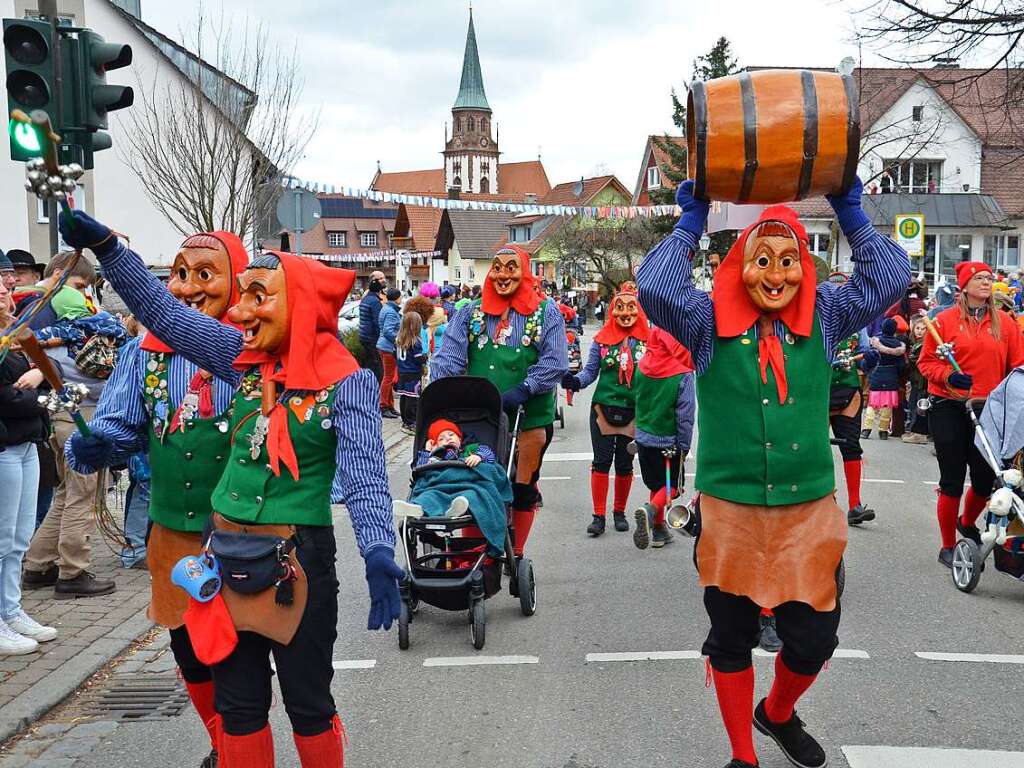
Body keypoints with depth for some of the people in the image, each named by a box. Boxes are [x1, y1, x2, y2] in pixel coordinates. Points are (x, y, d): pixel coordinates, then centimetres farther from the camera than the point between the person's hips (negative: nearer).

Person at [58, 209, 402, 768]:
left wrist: (378, 553, -35)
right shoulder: (245, 358, 2)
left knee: (308, 702, 10)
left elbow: (365, 476, -21)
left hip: (298, 555, -5)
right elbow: (165, 314, 9)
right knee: (236, 702, 16)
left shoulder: (347, 381, -13)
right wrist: (105, 246, 3)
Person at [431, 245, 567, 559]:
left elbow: (554, 362, -7)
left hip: (529, 417, -1)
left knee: (523, 489, 11)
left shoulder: (546, 312, 3)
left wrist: (523, 391, -18)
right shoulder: (471, 312, 9)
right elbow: (449, 357, 0)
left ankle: (516, 555, 27)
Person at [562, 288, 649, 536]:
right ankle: (598, 515, 6)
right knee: (601, 461, 0)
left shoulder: (648, 339, 0)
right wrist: (575, 381, -16)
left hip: (633, 411, 0)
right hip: (603, 408, 0)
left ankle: (619, 512, 26)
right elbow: (590, 371, 3)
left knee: (625, 464, 10)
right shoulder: (602, 339, 1)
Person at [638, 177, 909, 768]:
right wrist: (691, 222, -10)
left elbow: (890, 279, -4)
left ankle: (777, 714, 44)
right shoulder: (710, 322, -5)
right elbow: (655, 287, -19)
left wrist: (850, 212, -2)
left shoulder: (824, 317, 3)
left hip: (810, 511, 2)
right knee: (732, 641, 13)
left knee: (814, 640, 11)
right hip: (731, 513, -2)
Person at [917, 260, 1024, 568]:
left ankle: (967, 523, 39)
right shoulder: (945, 320, -1)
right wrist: (948, 376, -18)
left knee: (986, 479, 5)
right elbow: (926, 361, 0)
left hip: (989, 410, 3)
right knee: (952, 480, 2)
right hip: (949, 409, -3)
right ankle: (948, 547, 17)